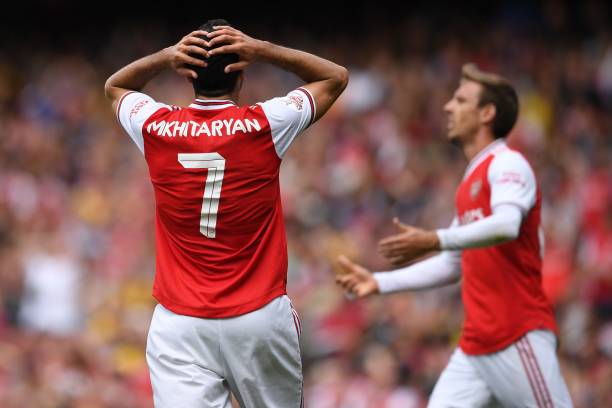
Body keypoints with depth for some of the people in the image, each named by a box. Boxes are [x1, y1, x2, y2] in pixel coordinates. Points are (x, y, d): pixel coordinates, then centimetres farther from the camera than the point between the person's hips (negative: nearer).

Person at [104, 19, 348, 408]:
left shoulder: (157, 128, -3)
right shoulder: (265, 126, -8)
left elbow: (114, 86, 21)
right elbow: (336, 76, 10)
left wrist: (164, 57, 2)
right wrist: (263, 50, -3)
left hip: (179, 322, 1)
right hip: (260, 316, -1)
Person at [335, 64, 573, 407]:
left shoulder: (507, 164, -6)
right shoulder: (471, 180, 20)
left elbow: (506, 225, -27)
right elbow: (454, 264, 27)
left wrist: (436, 240, -37)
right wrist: (380, 282, 23)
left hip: (520, 338, -8)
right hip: (475, 346, 8)